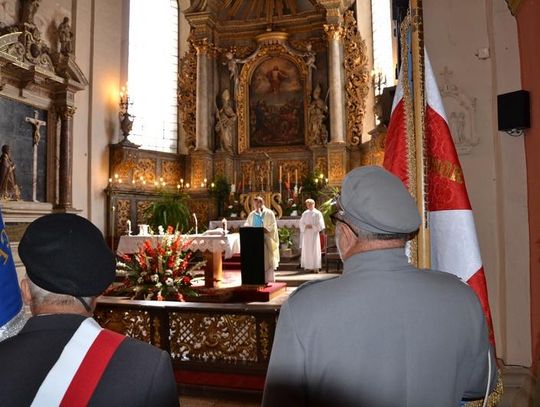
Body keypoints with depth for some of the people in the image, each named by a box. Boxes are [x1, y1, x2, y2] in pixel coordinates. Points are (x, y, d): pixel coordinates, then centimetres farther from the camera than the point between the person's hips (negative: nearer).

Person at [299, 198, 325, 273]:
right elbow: (301, 223, 9)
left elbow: (320, 224, -4)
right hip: (306, 234, 4)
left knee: (315, 249, -6)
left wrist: (312, 226, -15)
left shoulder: (317, 213, 1)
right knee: (307, 250, 2)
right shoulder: (305, 214, 12)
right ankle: (308, 266, 7)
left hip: (314, 234, -4)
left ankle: (316, 267, -4)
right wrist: (306, 226, -10)